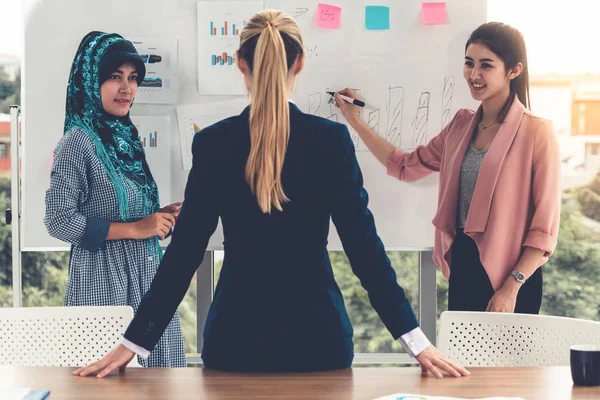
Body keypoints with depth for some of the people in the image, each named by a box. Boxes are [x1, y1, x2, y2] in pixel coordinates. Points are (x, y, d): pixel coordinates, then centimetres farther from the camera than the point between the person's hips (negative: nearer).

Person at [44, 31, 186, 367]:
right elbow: (59, 221, -15)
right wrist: (134, 229, -15)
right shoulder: (79, 142, -11)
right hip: (104, 279, -7)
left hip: (146, 275, 7)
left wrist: (161, 216, 1)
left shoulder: (127, 137, 11)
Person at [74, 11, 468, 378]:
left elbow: (185, 249, -6)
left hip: (238, 333, 1)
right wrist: (415, 339, -4)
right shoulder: (331, 139, -8)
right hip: (315, 332, 0)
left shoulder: (212, 143, -6)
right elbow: (362, 242, -9)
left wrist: (136, 340, 1)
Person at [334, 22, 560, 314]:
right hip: (462, 267, 6)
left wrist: (512, 287, -17)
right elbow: (405, 166, 18)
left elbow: (545, 228, -12)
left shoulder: (536, 133, -11)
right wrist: (354, 121, 18)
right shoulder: (461, 125, 7)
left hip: (509, 273, -6)